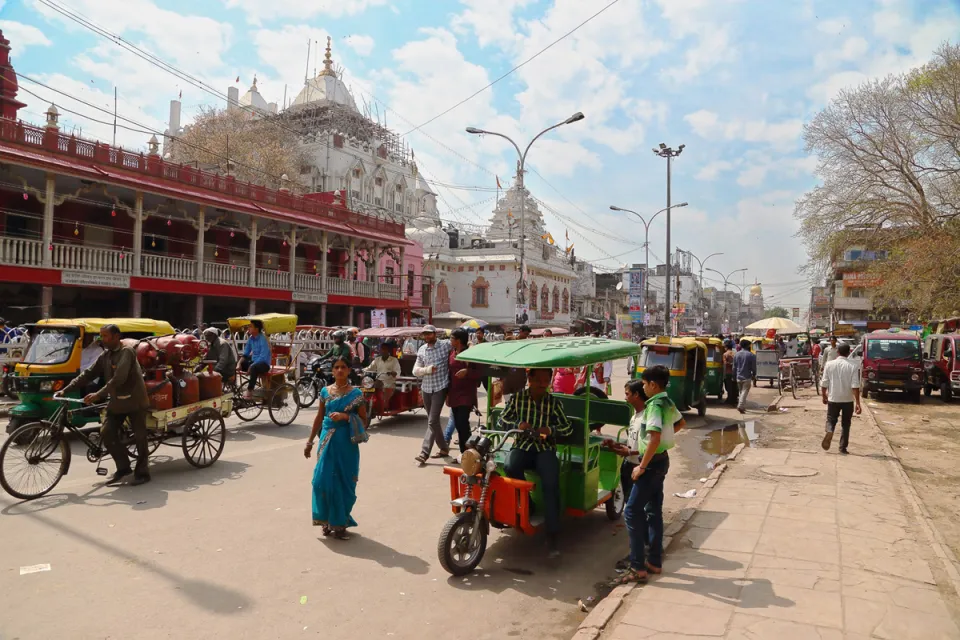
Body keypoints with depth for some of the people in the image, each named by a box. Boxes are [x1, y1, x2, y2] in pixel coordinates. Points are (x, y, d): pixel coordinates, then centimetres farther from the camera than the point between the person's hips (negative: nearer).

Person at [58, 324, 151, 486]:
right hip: (116, 402, 7)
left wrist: (98, 394, -32)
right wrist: (66, 390, -2)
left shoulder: (127, 352, -16)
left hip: (135, 401, -7)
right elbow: (88, 374, 7)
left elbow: (119, 377, -27)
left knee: (139, 437, 0)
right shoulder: (105, 356, 8)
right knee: (106, 433, -3)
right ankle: (123, 468, 11)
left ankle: (142, 472, 11)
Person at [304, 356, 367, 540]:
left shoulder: (356, 393, -3)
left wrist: (345, 416, -17)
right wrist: (310, 441, 12)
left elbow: (363, 419, -1)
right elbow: (319, 417, 13)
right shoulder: (325, 391, 6)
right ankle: (327, 521, 17)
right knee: (323, 480, -1)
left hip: (347, 442, -2)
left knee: (344, 482, 3)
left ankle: (340, 523, 17)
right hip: (327, 440, 2)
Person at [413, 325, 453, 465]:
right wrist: (427, 369, -14)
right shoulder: (421, 349, 7)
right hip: (426, 389, 6)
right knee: (433, 420, 14)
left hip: (440, 388, -6)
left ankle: (424, 453, -10)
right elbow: (415, 370, 4)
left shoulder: (446, 345, -7)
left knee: (432, 421, -10)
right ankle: (444, 448, 29)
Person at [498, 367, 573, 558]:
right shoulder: (518, 397, 5)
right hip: (522, 445, 1)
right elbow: (502, 421, 5)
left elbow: (568, 428, 4)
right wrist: (517, 425, -17)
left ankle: (552, 536, -20)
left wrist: (551, 430, -16)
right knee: (510, 467, -34)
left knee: (551, 483, -26)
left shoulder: (554, 402, 5)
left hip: (545, 448, 0)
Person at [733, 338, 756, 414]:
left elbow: (734, 367, 9)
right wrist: (753, 376, 9)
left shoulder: (736, 354, 5)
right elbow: (754, 368, -6)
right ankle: (740, 406, -19)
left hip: (738, 377, 5)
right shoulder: (751, 355, -9)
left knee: (741, 392, 17)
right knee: (744, 392, -7)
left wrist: (734, 376, 17)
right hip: (747, 377, -5)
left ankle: (743, 407, 24)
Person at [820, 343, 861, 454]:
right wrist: (857, 403, -13)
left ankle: (829, 432, -20)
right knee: (845, 424, 13)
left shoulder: (829, 364, -4)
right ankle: (843, 447, 14)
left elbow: (824, 383, -1)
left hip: (833, 399, 0)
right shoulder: (853, 367, -7)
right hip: (848, 400, 0)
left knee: (831, 419, 12)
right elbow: (855, 386, -13)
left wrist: (824, 396, 13)